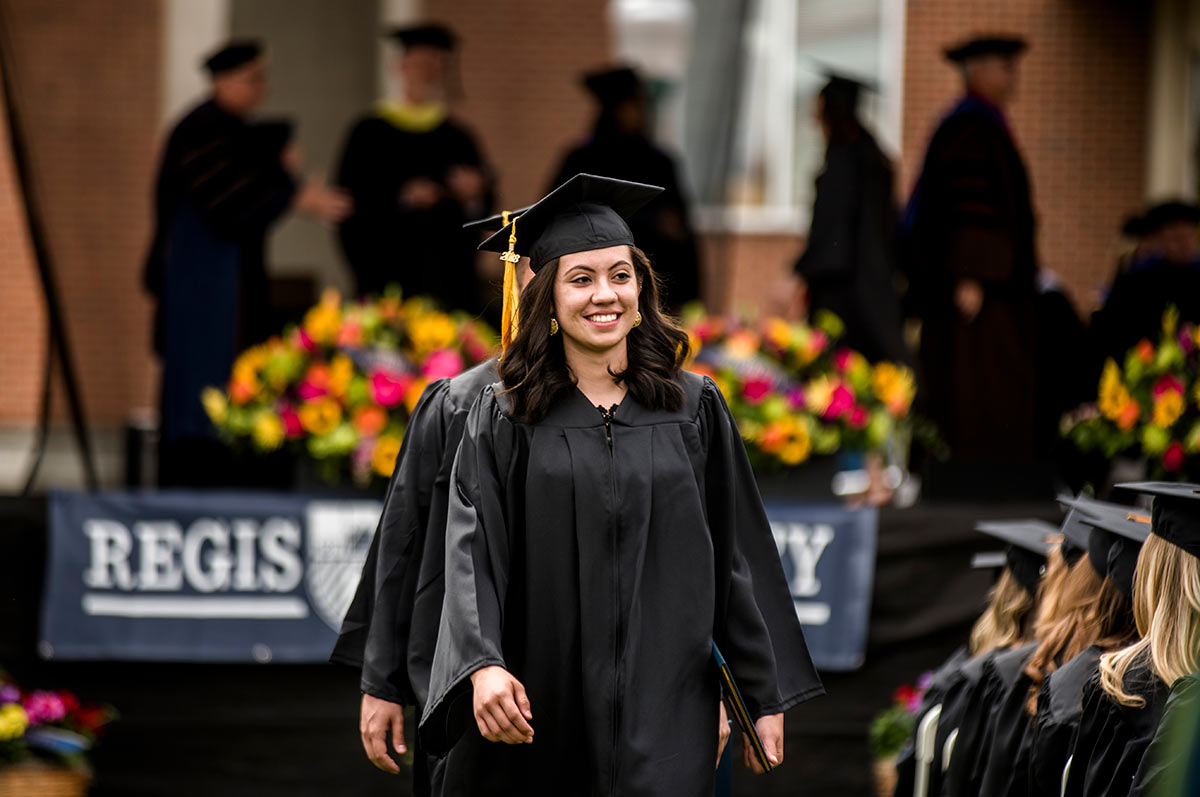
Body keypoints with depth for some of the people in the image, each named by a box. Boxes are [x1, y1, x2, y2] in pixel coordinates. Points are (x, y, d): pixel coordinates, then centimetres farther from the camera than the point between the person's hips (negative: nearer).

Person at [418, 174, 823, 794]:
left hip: (664, 714, 0)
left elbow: (739, 556, 9)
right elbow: (474, 553, -8)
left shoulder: (693, 410, 6)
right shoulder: (503, 418, 2)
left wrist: (766, 694, 6)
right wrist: (483, 665, -25)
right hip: (538, 711, 0)